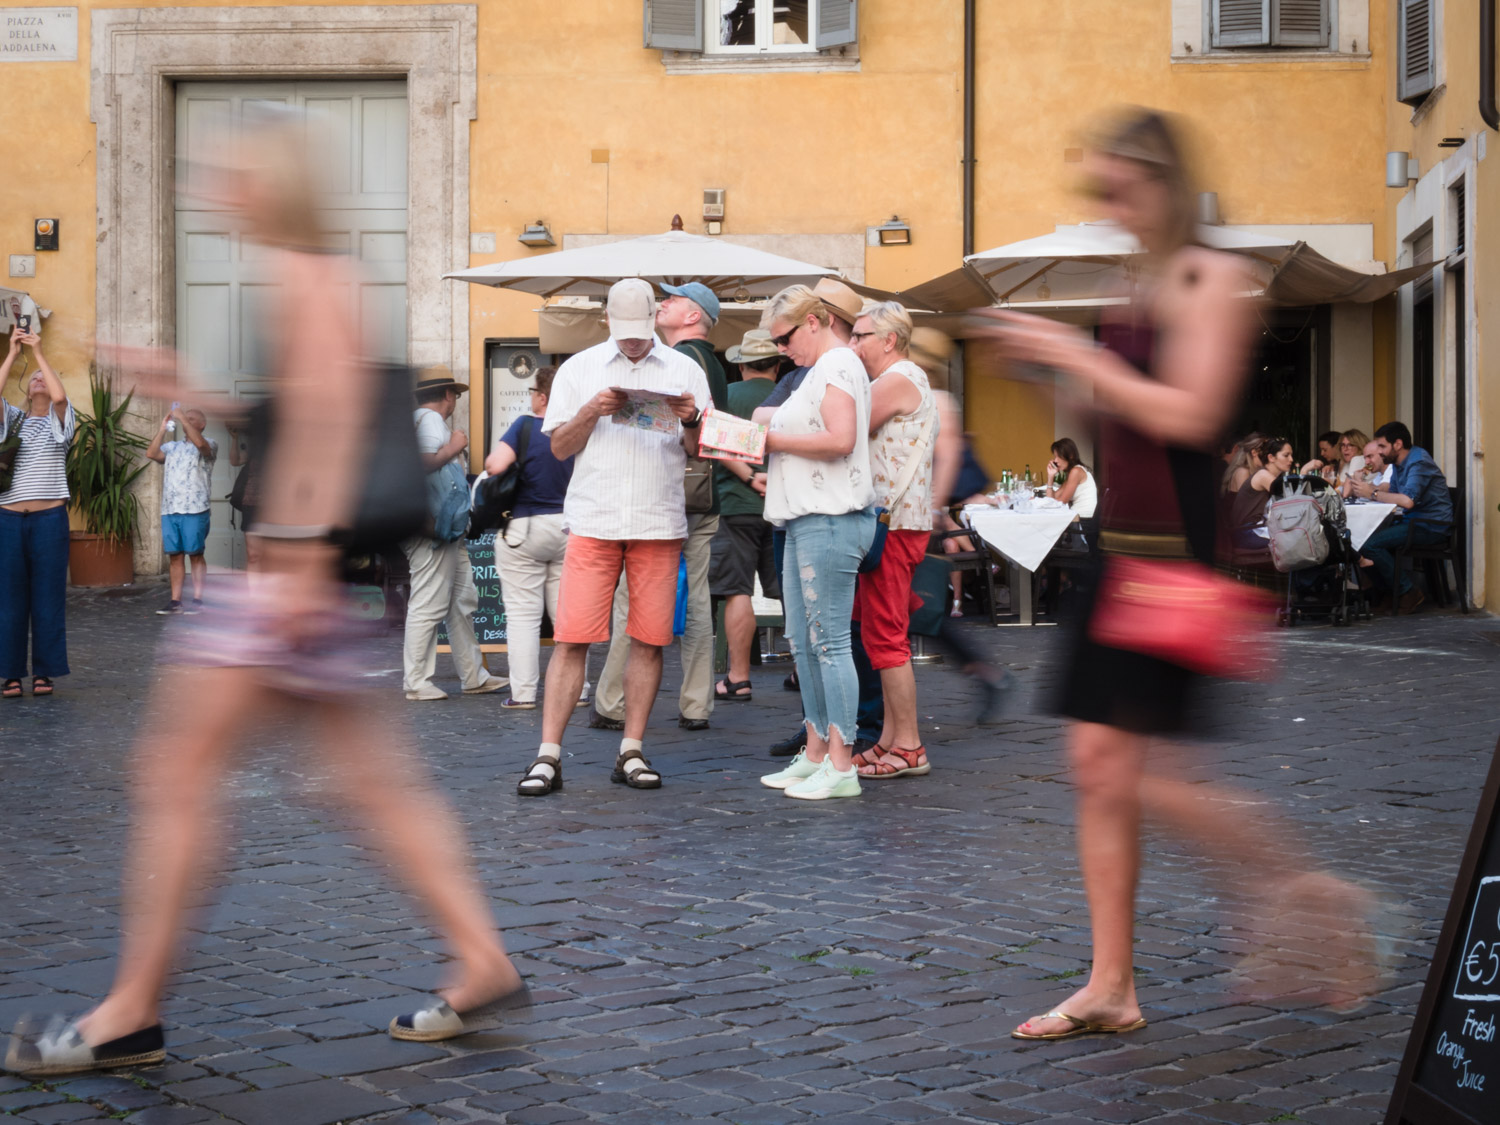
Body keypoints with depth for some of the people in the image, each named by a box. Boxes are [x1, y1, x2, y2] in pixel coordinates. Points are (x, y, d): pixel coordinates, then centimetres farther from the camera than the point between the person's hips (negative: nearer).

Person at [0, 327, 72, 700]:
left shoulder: (59, 420, 9)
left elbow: (59, 396, -14)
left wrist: (38, 352, -9)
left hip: (50, 518, -1)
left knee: (48, 596, 0)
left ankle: (44, 672, 6)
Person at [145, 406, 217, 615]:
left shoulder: (209, 445, 4)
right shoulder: (172, 447, 19)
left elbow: (200, 443, -19)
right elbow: (152, 453, 3)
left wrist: (182, 418, -14)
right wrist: (163, 428, 4)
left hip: (194, 510, -5)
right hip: (169, 510, 5)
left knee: (195, 555, -2)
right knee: (174, 556, 5)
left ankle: (198, 600, 1)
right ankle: (175, 601, 7)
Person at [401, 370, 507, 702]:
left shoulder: (424, 419, 23)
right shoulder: (431, 419, -9)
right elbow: (422, 463, -25)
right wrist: (453, 448, -14)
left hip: (446, 531, 11)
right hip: (432, 529, -11)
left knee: (463, 601, 12)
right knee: (428, 604, -9)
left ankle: (473, 677, 17)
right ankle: (417, 682, -5)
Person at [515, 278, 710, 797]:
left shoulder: (684, 371, 11)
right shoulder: (580, 369, 11)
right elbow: (559, 446, 8)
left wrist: (691, 421, -11)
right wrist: (591, 411, -9)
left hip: (659, 523, 1)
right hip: (593, 520, -1)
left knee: (649, 639, 1)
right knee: (571, 636, -6)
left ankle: (631, 752, 11)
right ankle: (548, 756, -4)